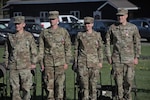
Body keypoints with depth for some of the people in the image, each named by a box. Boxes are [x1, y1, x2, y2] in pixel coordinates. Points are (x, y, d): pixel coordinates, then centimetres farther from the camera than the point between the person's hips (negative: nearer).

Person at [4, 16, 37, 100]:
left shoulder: (29, 36, 0)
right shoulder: (10, 37, 7)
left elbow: (34, 50, 3)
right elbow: (7, 51, 14)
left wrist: (33, 63, -1)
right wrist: (7, 63, 10)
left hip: (25, 66, -2)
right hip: (13, 66, 2)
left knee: (26, 87, -3)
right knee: (15, 88, 4)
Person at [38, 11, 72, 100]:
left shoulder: (64, 32, 1)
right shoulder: (44, 32, 6)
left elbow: (68, 47, 2)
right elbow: (41, 48, 8)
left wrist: (67, 62, -3)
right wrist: (41, 62, 3)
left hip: (60, 62, -2)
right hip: (48, 62, 2)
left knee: (59, 83, -4)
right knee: (49, 83, 3)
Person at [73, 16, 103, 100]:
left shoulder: (97, 35, 5)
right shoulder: (80, 35, 4)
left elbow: (100, 49, 9)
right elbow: (76, 49, 8)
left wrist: (100, 62, 2)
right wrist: (75, 62, 4)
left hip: (94, 62, 0)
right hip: (82, 62, 0)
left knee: (93, 83, 2)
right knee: (83, 83, -6)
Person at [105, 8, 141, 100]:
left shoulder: (133, 28, 1)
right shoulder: (113, 28, 3)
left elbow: (137, 43, 4)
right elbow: (108, 42, 9)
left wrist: (136, 57, -1)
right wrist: (109, 56, 4)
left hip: (129, 58, -1)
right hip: (117, 58, 1)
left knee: (128, 79, -2)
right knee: (118, 80, 2)